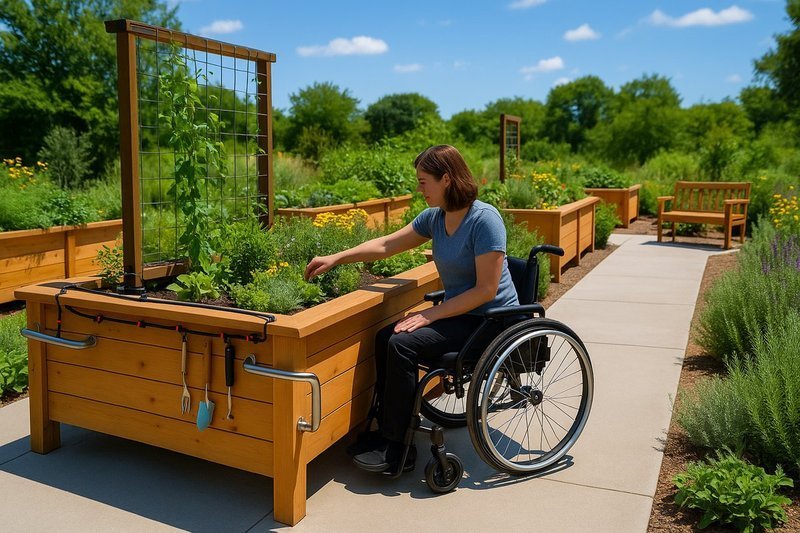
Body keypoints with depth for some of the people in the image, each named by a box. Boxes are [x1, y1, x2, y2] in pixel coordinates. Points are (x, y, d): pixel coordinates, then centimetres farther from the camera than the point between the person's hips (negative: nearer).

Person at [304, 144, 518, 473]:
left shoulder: (484, 219, -20)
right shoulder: (435, 217, 4)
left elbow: (486, 290, -21)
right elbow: (385, 245, 12)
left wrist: (432, 315, -20)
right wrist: (335, 259, 8)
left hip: (490, 319, -8)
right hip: (459, 312, 8)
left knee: (403, 343, -21)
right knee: (385, 337, -7)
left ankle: (397, 449, -10)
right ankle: (389, 432, 2)